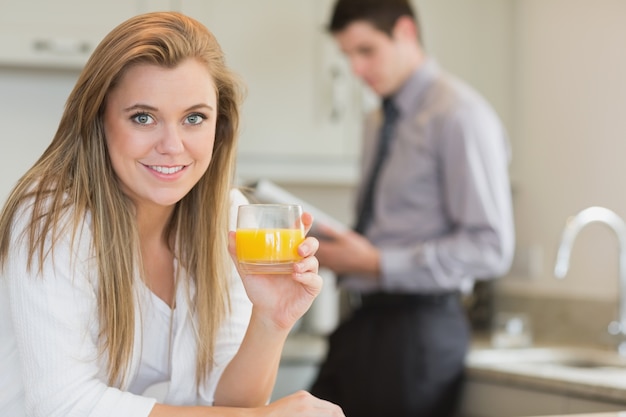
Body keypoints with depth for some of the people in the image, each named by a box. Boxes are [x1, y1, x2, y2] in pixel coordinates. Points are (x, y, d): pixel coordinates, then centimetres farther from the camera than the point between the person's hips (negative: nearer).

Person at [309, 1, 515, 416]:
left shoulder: (460, 116, -11)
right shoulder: (379, 123, 15)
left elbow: (491, 248, -17)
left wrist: (378, 264, -19)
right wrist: (332, 247, 2)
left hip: (417, 332, -8)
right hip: (362, 321, 8)